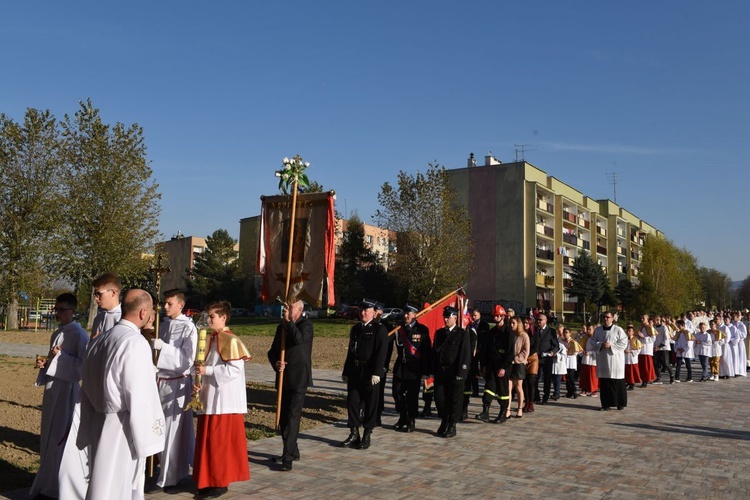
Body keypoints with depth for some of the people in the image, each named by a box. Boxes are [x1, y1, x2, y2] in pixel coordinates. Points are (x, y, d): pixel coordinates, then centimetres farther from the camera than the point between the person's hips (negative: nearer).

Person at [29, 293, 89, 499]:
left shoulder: (79, 334, -12)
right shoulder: (56, 333, 12)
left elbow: (85, 365, -17)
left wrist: (60, 356, -20)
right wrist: (45, 364, 1)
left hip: (67, 390, -8)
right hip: (51, 388, 8)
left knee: (61, 439, -1)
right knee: (48, 437, 14)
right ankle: (46, 483, 26)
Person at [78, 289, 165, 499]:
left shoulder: (98, 341, 5)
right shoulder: (135, 342, -19)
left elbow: (86, 388, 12)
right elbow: (139, 397, -20)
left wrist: (88, 431, 21)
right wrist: (145, 439, -13)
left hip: (99, 424, 8)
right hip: (123, 429, -8)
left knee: (104, 483, 19)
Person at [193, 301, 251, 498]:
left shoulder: (231, 341, -13)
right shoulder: (210, 339, 12)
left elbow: (234, 369, -20)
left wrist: (208, 370, -19)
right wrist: (200, 384, 0)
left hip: (225, 400, -8)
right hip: (210, 398, 8)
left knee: (221, 442, -2)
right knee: (208, 441, 12)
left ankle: (221, 482, 8)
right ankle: (209, 480, 22)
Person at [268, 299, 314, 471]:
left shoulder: (306, 324, -6)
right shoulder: (282, 327, 14)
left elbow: (299, 339, -27)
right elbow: (272, 352, 12)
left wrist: (288, 321, -22)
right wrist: (276, 363, -8)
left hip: (298, 379, -7)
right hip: (283, 378, 7)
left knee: (293, 416, -11)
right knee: (283, 416, 13)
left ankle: (288, 457, -12)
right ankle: (293, 451, 27)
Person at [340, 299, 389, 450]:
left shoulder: (380, 329, -5)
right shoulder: (355, 329, 15)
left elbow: (381, 353, -13)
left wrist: (376, 373, -20)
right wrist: (346, 371, 14)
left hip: (370, 374, -6)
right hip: (354, 373, 6)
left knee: (370, 405, 3)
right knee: (352, 402, 7)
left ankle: (367, 436, 12)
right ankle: (354, 434, 18)